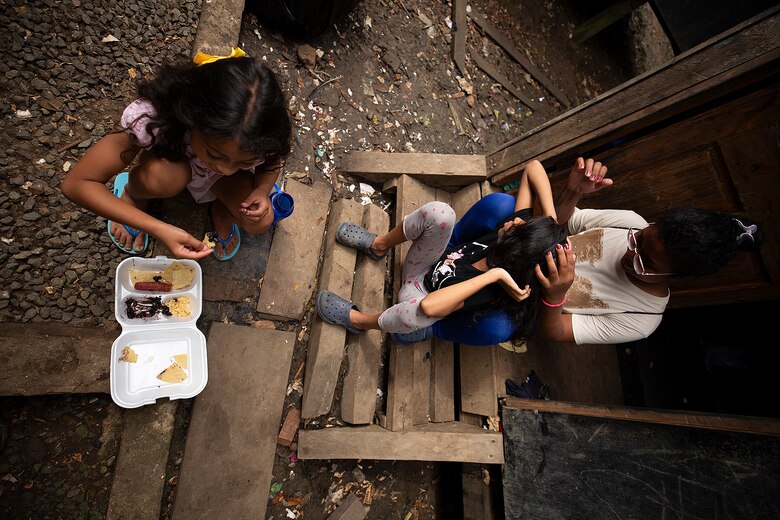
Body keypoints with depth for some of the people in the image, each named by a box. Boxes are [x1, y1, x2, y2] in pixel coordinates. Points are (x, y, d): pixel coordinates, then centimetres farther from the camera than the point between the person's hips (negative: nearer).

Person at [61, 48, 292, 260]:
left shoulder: (262, 134, -35)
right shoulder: (149, 118, -39)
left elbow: (272, 163, -10)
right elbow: (76, 183, -30)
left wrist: (261, 191, -34)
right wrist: (159, 229, -42)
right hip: (169, 161, 0)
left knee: (260, 221, -26)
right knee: (162, 175, -35)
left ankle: (221, 209, 10)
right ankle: (133, 195, 3)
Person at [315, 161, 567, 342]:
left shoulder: (489, 291, -33)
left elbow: (429, 306, -46)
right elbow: (533, 170, -13)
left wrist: (495, 274, -42)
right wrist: (552, 222, -26)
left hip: (417, 289, -5)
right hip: (430, 264, 6)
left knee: (415, 313, -44)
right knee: (440, 213, -26)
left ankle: (360, 320, -8)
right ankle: (378, 245, 3)